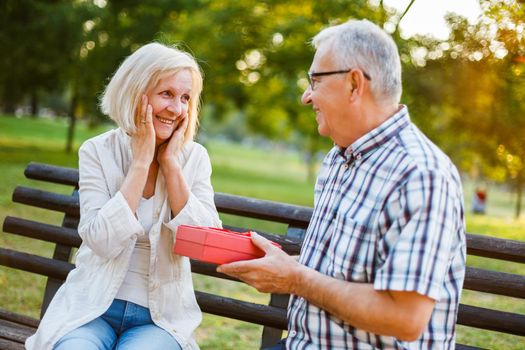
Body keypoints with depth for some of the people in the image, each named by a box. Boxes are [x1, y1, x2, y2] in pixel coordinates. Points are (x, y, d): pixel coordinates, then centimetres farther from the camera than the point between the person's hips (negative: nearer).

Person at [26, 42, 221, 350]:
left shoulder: (194, 157, 1)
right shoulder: (97, 151, -4)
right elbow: (103, 242, -17)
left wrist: (171, 162, -11)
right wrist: (141, 160, -15)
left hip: (160, 317, 1)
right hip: (94, 306, -1)